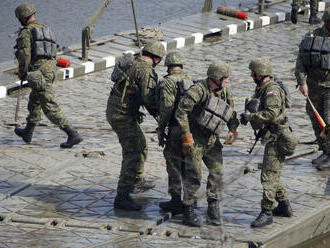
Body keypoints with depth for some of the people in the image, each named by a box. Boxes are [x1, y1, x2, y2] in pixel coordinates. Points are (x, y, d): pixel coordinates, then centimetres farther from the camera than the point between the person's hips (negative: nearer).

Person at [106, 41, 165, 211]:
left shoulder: (132, 63, 11)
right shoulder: (146, 70, -17)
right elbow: (148, 98, -22)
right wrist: (156, 110, -1)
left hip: (114, 111, 10)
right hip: (123, 115, -10)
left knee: (140, 144, 26)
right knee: (132, 154, -10)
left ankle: (137, 181, 43)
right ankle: (122, 197, -13)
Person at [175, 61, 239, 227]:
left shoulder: (224, 92, 3)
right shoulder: (199, 89, -20)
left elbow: (231, 113, 17)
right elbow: (181, 112, -22)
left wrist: (233, 130, -2)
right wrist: (186, 136, -21)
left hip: (212, 139, 7)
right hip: (195, 139, -7)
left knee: (217, 172, 1)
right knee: (194, 174, -6)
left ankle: (214, 210, 11)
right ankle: (188, 212, 2)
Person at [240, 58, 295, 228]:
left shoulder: (272, 90, -18)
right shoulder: (263, 89, 14)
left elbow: (272, 113, -30)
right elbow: (261, 110, 23)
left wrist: (250, 116, -22)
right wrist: (249, 116, 4)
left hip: (277, 139, -11)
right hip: (272, 138, 11)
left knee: (268, 176, -12)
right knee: (273, 175, 19)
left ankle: (266, 212, -13)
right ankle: (284, 206, 28)